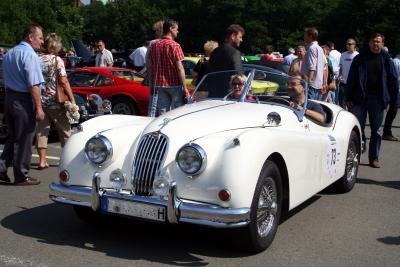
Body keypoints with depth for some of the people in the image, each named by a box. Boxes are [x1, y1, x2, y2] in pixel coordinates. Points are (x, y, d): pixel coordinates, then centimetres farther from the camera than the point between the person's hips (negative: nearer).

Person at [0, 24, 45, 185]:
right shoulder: (30, 55, -15)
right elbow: (34, 85, -20)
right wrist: (39, 108, -19)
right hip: (23, 100, -8)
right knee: (24, 140, 1)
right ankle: (21, 176, 9)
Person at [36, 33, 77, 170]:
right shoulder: (56, 60, -9)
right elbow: (64, 82, -15)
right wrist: (72, 101, -12)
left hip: (39, 101, 4)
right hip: (54, 101, -4)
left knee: (41, 130, 9)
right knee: (65, 130, 10)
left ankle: (42, 161, 8)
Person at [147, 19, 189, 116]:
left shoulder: (154, 45, 7)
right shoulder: (174, 45, -10)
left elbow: (150, 67, 9)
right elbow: (179, 68, -14)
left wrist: (152, 84, 17)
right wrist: (185, 88, -12)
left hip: (159, 85, 5)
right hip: (174, 84, -5)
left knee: (162, 114, 6)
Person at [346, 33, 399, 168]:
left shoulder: (386, 60, 6)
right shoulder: (360, 58, 4)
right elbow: (351, 79, 2)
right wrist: (349, 97, -4)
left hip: (378, 98, 1)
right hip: (360, 97, -1)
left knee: (376, 130, 7)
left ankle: (374, 158, 15)